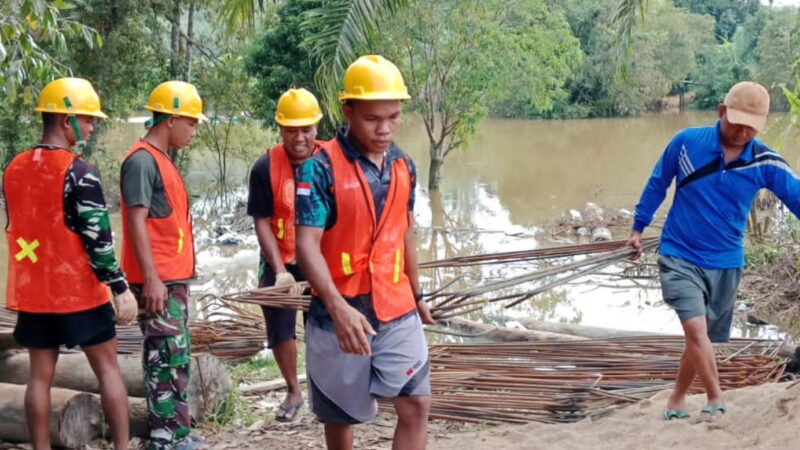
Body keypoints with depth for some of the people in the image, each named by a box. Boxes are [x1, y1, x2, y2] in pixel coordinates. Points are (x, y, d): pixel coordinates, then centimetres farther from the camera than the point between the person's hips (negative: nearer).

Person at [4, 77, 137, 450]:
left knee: (40, 375, 10)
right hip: (79, 291, -5)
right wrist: (121, 287, -12)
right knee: (108, 368, 7)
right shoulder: (78, 172, -15)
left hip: (31, 292, 6)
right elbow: (97, 238, -17)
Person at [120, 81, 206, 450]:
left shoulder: (161, 159, 16)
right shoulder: (142, 160, -13)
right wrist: (151, 278, -22)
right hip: (159, 280, -10)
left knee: (176, 357, 13)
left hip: (174, 277, 10)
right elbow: (136, 222, -19)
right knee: (167, 359, -6)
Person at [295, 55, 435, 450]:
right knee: (341, 413, 12)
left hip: (397, 311, 4)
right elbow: (307, 245, -21)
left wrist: (417, 295, 23)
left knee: (416, 405, -2)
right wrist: (338, 307, -34)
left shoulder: (403, 166, 4)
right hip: (339, 314, -4)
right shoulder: (320, 166, -15)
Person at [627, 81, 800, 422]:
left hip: (725, 263, 2)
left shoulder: (766, 163, -9)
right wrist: (638, 228, 9)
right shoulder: (686, 142, -11)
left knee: (701, 337, 12)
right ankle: (716, 401, -5)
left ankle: (676, 402, 29)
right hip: (679, 256, -2)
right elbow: (657, 185, 3)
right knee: (696, 329, -18)